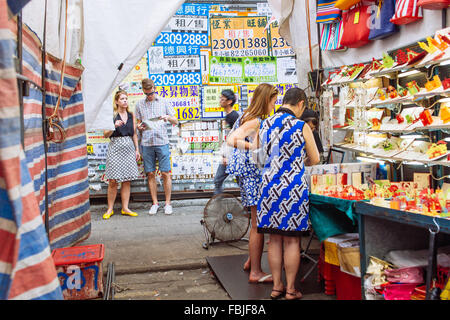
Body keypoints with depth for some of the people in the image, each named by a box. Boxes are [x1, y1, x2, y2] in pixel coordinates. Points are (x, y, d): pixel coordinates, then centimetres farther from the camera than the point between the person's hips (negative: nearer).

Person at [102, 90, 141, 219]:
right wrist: (114, 126, -19)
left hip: (129, 148, 4)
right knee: (113, 181, -3)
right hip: (115, 147, -4)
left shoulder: (131, 115, 12)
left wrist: (137, 149, 11)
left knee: (127, 181, 3)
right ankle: (110, 209, 8)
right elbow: (105, 134, -2)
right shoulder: (112, 115, 0)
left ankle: (125, 208, 10)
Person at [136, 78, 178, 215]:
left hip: (162, 141, -2)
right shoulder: (139, 104, 11)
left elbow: (176, 122, 9)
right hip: (146, 143, 2)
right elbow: (138, 122, 17)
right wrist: (139, 127, -6)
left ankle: (168, 203, 7)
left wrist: (168, 117, -13)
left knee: (165, 173, -3)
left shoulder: (164, 102, 7)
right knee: (150, 174, 4)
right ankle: (155, 203, 14)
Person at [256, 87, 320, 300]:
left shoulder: (264, 125, 4)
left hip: (269, 185, 4)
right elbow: (314, 160, 0)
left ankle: (276, 286, 21)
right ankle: (290, 289, 16)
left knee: (274, 239, 12)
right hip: (293, 187, -4)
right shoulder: (302, 127, -8)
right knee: (292, 240, 6)